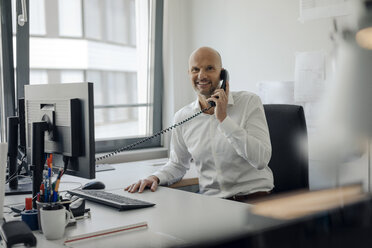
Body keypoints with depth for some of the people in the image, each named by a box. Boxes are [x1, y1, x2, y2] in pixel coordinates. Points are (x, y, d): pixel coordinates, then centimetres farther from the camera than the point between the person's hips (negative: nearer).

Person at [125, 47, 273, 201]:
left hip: (254, 199, -3)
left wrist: (224, 119, -15)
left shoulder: (249, 102, -3)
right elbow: (178, 165, 21)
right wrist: (156, 178, -1)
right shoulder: (182, 117, 7)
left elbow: (261, 159, -14)